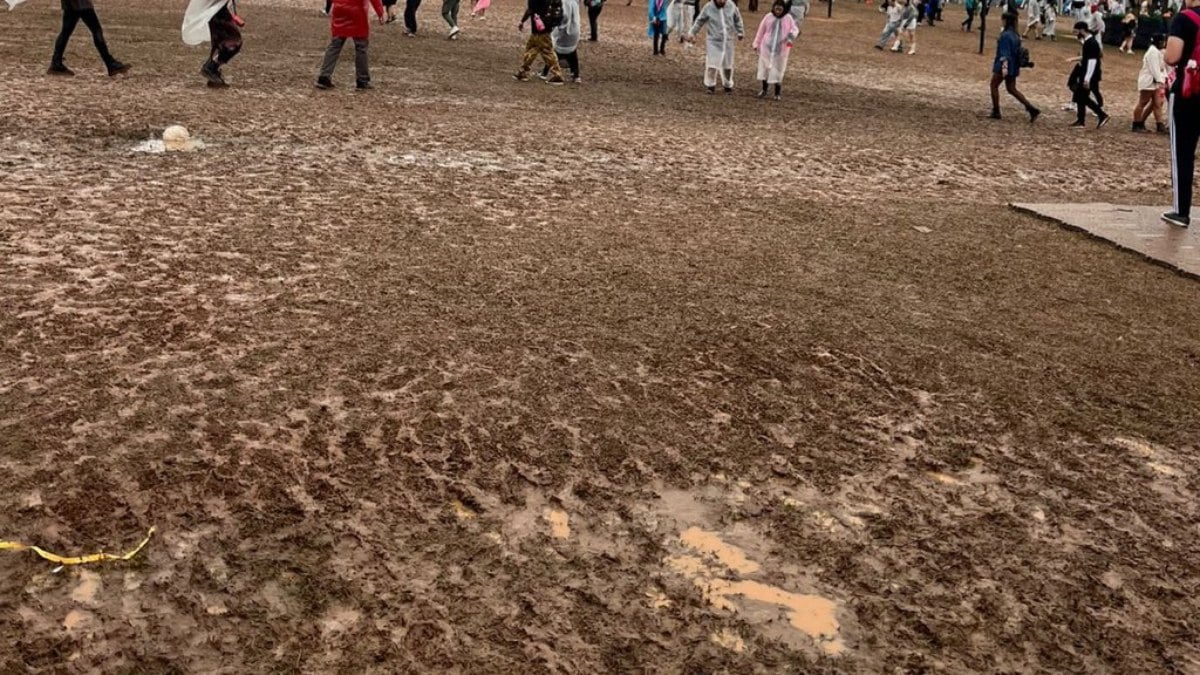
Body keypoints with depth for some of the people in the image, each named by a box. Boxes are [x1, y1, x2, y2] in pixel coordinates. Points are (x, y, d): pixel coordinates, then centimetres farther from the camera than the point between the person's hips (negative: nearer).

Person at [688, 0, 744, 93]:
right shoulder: (708, 8, -9)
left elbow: (737, 20, 12)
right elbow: (699, 21, 3)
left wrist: (740, 32, 19)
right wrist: (692, 33, 5)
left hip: (728, 42, 2)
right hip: (713, 42, -2)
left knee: (728, 65, 9)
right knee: (711, 64, -7)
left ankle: (728, 86, 25)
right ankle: (710, 85, 8)